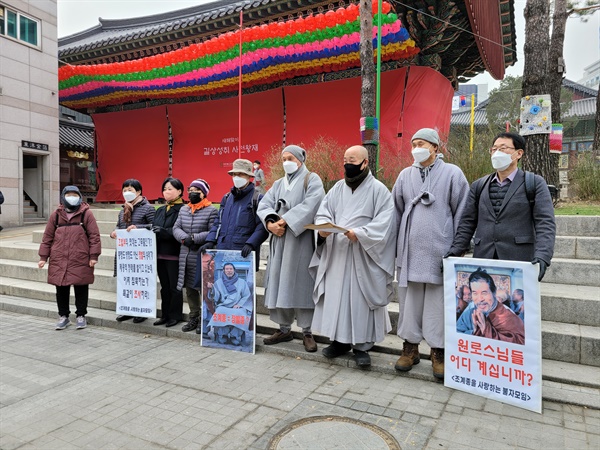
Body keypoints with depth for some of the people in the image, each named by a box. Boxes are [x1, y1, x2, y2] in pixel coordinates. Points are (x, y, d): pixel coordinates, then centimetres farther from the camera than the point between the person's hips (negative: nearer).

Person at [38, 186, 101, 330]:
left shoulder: (86, 214, 0)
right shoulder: (56, 215, 9)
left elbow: (94, 235, -2)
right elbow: (47, 237, 12)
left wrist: (94, 255, -7)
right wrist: (43, 257, 8)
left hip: (81, 261, -3)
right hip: (59, 260, 3)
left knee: (81, 289, 5)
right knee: (61, 289, 9)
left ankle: (81, 315, 20)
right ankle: (63, 316, 24)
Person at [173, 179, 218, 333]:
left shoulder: (211, 211, -5)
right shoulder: (183, 210, 15)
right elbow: (176, 228, 8)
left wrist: (194, 238, -18)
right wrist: (185, 238, -12)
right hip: (186, 255, 6)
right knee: (189, 288, 13)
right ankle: (194, 317, 25)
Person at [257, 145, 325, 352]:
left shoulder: (312, 180, 2)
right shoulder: (278, 184, 19)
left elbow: (310, 206, -15)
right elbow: (264, 205, 6)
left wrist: (285, 220, -19)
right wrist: (270, 222, -14)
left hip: (301, 240, -5)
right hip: (280, 239, 6)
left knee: (301, 283, -5)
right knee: (279, 282, 5)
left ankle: (307, 332, 4)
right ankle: (284, 329, 16)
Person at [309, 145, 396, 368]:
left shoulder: (378, 190, -2)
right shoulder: (338, 188, 14)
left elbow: (383, 223, -10)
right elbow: (323, 210, 9)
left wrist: (359, 234, -22)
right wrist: (323, 225, -13)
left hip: (363, 256, -5)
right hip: (336, 253, 5)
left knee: (360, 298, -1)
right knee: (336, 295, 7)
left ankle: (361, 346, 11)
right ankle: (340, 340, 21)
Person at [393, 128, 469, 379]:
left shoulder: (452, 173, 0)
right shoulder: (406, 175, 11)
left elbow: (461, 213, 1)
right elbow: (396, 210, 14)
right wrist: (396, 245, 10)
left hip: (439, 252, -3)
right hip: (410, 251, 3)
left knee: (438, 302, 3)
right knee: (409, 299, 8)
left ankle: (439, 351, 16)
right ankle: (410, 347, 21)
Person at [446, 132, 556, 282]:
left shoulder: (535, 184, 4)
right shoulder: (478, 186, 14)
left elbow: (545, 224, -5)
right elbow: (467, 223, 12)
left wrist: (541, 257, -20)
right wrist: (454, 252, 0)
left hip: (518, 263, -3)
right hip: (483, 262, 3)